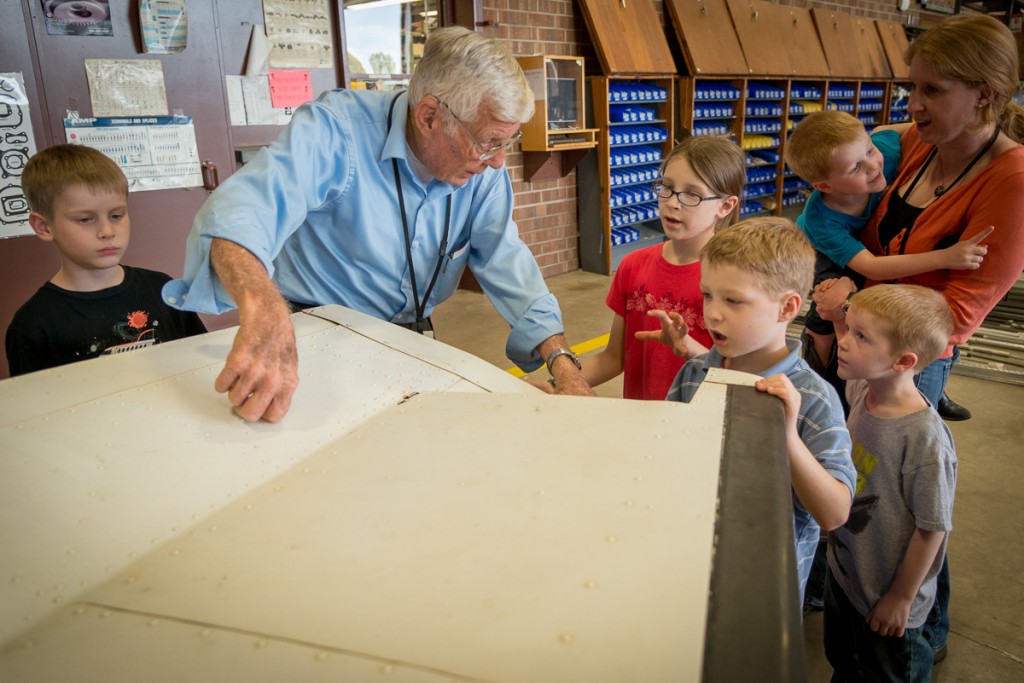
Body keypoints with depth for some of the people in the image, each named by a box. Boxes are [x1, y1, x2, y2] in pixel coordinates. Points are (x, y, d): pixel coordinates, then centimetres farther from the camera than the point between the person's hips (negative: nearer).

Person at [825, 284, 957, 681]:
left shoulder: (925, 438, -32)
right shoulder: (859, 392, -13)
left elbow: (933, 528, -23)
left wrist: (902, 597, -12)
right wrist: (839, 321, -8)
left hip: (886, 597, -6)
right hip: (842, 572, 6)